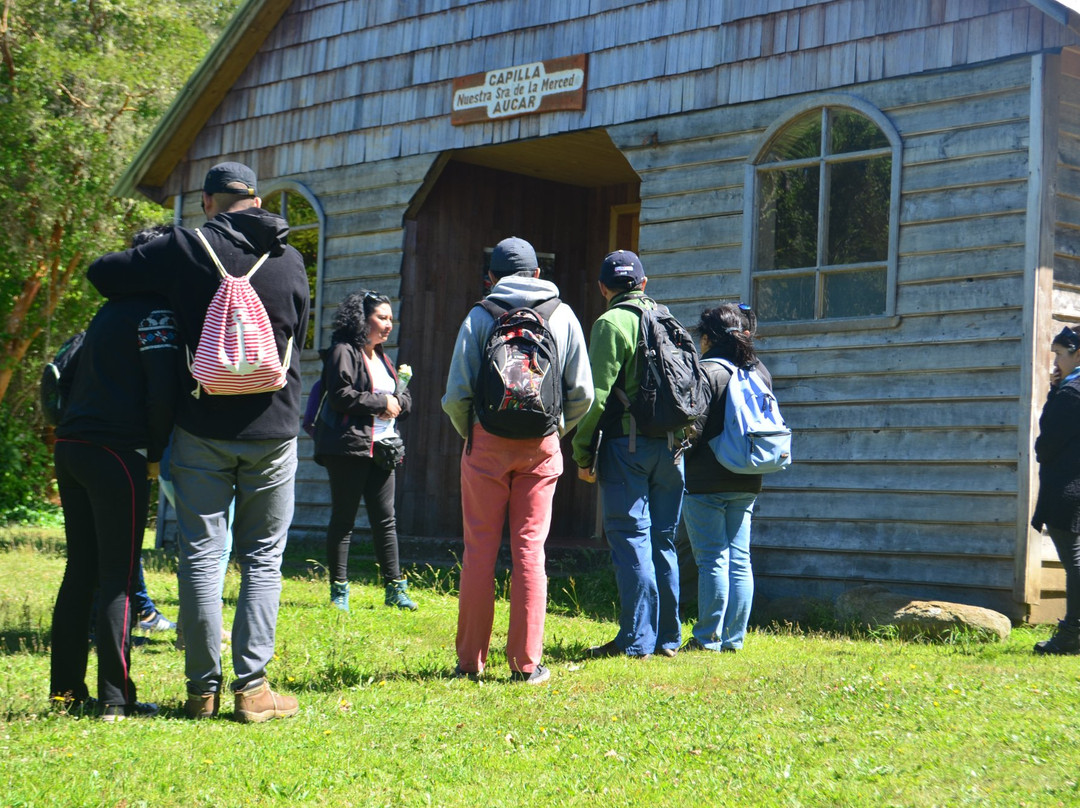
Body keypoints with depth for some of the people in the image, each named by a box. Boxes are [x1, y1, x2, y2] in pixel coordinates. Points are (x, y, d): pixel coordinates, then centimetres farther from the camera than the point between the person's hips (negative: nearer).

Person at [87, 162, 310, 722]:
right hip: (272, 429, 1)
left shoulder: (185, 249, -3)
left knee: (200, 556, 5)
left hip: (202, 428, -1)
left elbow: (101, 272, 4)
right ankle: (251, 687, 2)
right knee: (262, 559, 7)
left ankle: (203, 689, 7)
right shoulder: (289, 260, 5)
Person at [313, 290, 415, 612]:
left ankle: (395, 588, 10)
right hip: (349, 446, -7)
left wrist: (396, 401, -2)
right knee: (343, 518, -1)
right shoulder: (343, 352, -5)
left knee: (385, 519, 7)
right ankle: (339, 591, 4)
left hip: (381, 448, 7)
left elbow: (405, 399, 22)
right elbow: (340, 395, -17)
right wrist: (381, 402, -11)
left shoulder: (382, 358, 21)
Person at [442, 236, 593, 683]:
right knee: (529, 549, 4)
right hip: (541, 446, 1)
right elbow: (582, 393, 4)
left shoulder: (479, 317, 0)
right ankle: (526, 662, 3)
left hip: (487, 444, -1)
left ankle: (470, 660, 7)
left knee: (480, 549, 4)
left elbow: (457, 394, -5)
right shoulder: (563, 316, 6)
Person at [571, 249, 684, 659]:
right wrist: (682, 441, 17)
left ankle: (636, 640, -3)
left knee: (631, 539, -3)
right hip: (671, 445, 6)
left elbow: (597, 394, -13)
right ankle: (667, 637, 15)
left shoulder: (611, 323, -6)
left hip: (626, 444, -6)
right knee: (663, 541, 12)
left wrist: (583, 453, -7)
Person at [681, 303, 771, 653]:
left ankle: (708, 639, 1)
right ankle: (734, 638, 12)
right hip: (747, 483, 7)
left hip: (706, 482, -7)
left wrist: (677, 465, -2)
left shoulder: (705, 371, -13)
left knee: (712, 559, -3)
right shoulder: (760, 372, 9)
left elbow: (692, 428, -15)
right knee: (740, 559, 8)